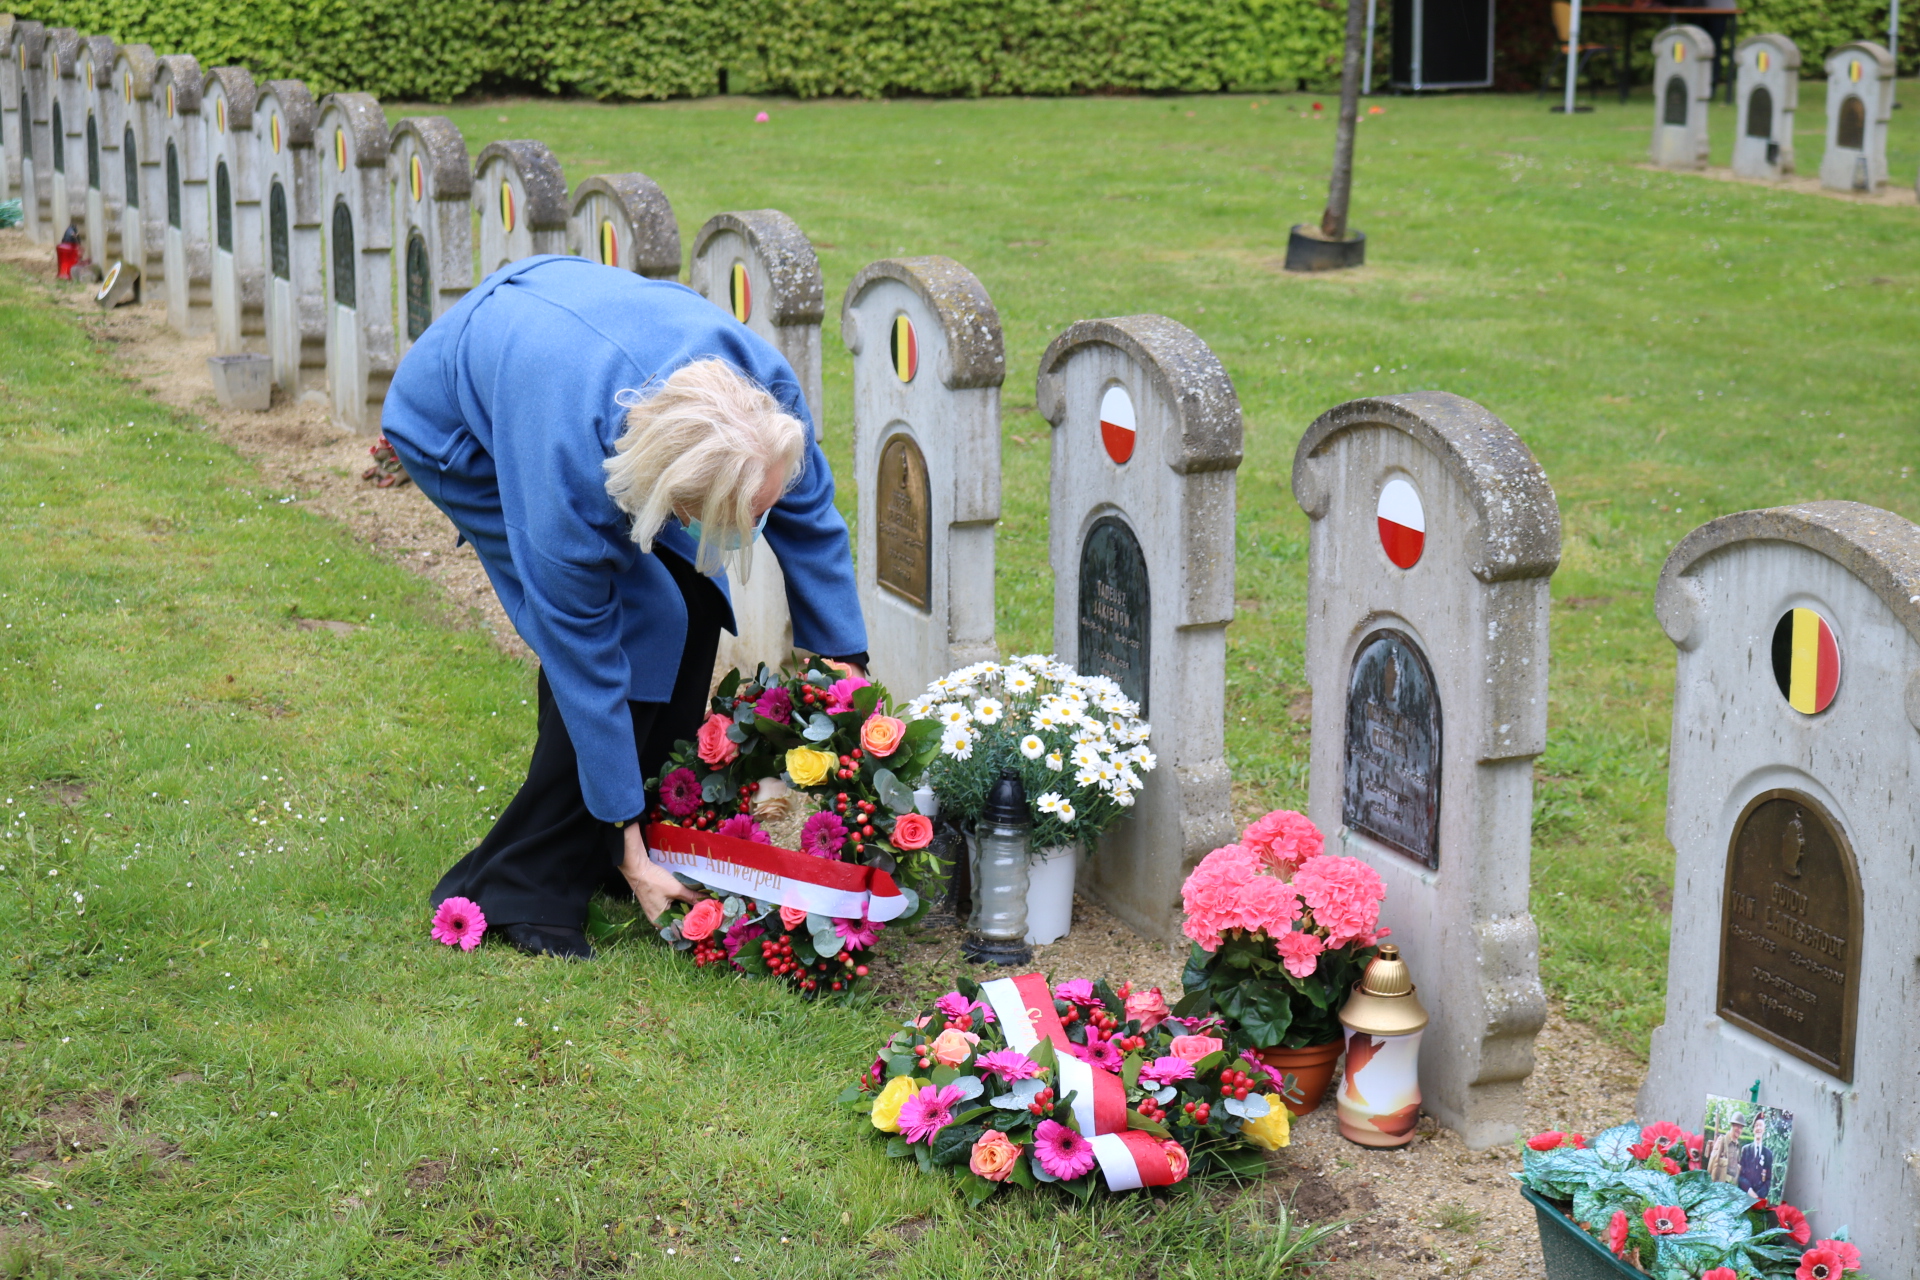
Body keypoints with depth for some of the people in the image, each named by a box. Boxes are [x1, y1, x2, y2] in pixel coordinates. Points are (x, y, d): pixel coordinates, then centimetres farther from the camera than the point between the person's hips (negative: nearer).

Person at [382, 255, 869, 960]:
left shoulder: (764, 383, -32)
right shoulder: (569, 477, -42)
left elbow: (810, 518, -11)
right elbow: (583, 657, -30)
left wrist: (849, 671, -7)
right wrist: (628, 849, -22)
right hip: (456, 423, -6)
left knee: (693, 601, -5)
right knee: (639, 623, -18)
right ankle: (519, 889, -7)